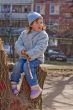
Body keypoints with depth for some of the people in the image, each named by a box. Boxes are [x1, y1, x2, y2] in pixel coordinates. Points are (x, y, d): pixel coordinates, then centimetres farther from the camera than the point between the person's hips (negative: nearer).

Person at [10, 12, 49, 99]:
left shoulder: (43, 35, -10)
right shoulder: (24, 33, 6)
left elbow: (39, 48, -21)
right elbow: (18, 44, 2)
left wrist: (29, 54, -31)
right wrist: (22, 50, -21)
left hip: (36, 58, -4)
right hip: (24, 57, 4)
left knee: (27, 66, -30)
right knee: (17, 65, -23)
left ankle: (35, 88, -24)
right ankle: (13, 85, -7)